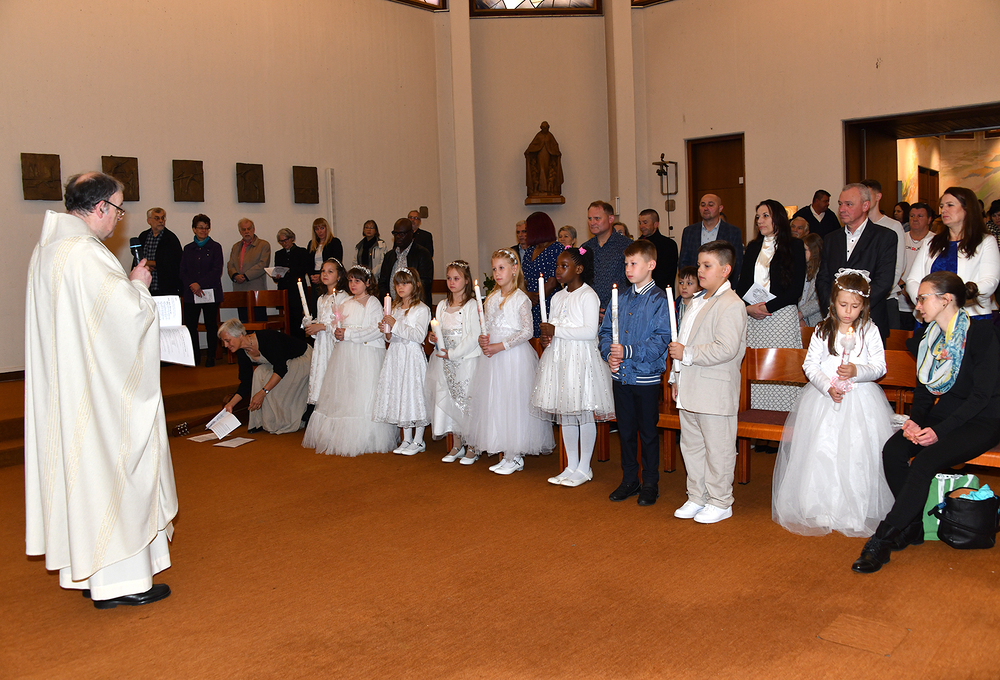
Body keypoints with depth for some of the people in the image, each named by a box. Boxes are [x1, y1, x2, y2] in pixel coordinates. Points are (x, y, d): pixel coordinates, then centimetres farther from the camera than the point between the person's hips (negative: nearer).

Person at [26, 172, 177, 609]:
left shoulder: (46, 250, 11)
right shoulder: (85, 253, -20)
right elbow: (130, 311, -24)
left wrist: (127, 285, 13)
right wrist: (139, 284, -5)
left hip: (62, 387, 10)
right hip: (98, 389, -10)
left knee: (80, 469, 16)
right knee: (111, 469, -1)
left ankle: (87, 571, 28)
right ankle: (118, 581, 9)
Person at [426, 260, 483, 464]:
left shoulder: (472, 305, -7)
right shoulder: (442, 306, 13)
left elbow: (474, 337, -12)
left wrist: (452, 353, -14)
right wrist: (434, 338, -3)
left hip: (467, 359, -6)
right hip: (446, 362, 6)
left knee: (468, 398, -6)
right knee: (449, 399, 7)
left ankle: (472, 448, 6)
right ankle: (457, 445, 20)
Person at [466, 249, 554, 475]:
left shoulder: (521, 299, -9)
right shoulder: (491, 299, 11)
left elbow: (527, 332, -13)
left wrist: (501, 346, -18)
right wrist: (483, 340, -4)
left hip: (515, 356, -7)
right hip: (493, 357, 7)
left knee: (513, 402, -4)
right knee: (494, 401, 8)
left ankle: (516, 457, 8)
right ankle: (507, 455, 18)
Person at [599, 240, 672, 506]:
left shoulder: (660, 301, -8)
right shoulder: (620, 297, 8)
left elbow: (660, 340, -15)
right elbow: (606, 330, 10)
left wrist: (628, 351, -21)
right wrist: (609, 353, -8)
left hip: (646, 377, -5)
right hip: (620, 375, 5)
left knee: (648, 432, 6)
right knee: (625, 430, 14)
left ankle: (650, 483, 19)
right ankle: (629, 480, 27)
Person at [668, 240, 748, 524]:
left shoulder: (731, 305, -14)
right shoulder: (697, 302, 16)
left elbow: (726, 349, -24)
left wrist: (687, 354, -20)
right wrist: (676, 377, 21)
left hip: (716, 393, -9)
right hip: (689, 391, 9)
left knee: (717, 450, 3)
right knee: (691, 446, 16)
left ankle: (720, 503, 16)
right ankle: (697, 497, 29)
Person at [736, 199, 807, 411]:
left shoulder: (795, 246, 1)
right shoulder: (753, 247, 16)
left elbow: (796, 289, -5)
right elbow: (742, 284, 15)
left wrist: (768, 306, -12)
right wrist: (748, 308, -3)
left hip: (782, 315, -4)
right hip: (753, 318, 4)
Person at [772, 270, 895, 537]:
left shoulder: (869, 331, 1)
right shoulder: (823, 330, 3)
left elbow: (880, 367, -1)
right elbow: (810, 364, 1)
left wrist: (857, 371, -20)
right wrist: (827, 386, -14)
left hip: (860, 400, -1)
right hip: (825, 396, 1)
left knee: (857, 453, -6)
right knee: (821, 452, -3)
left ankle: (856, 512, 6)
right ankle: (820, 511, 8)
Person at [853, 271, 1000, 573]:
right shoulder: (927, 337, 6)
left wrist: (939, 431, -23)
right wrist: (915, 421, -9)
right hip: (942, 415, 6)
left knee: (924, 461, -29)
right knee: (893, 450, -21)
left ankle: (882, 541, -23)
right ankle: (913, 527, -5)